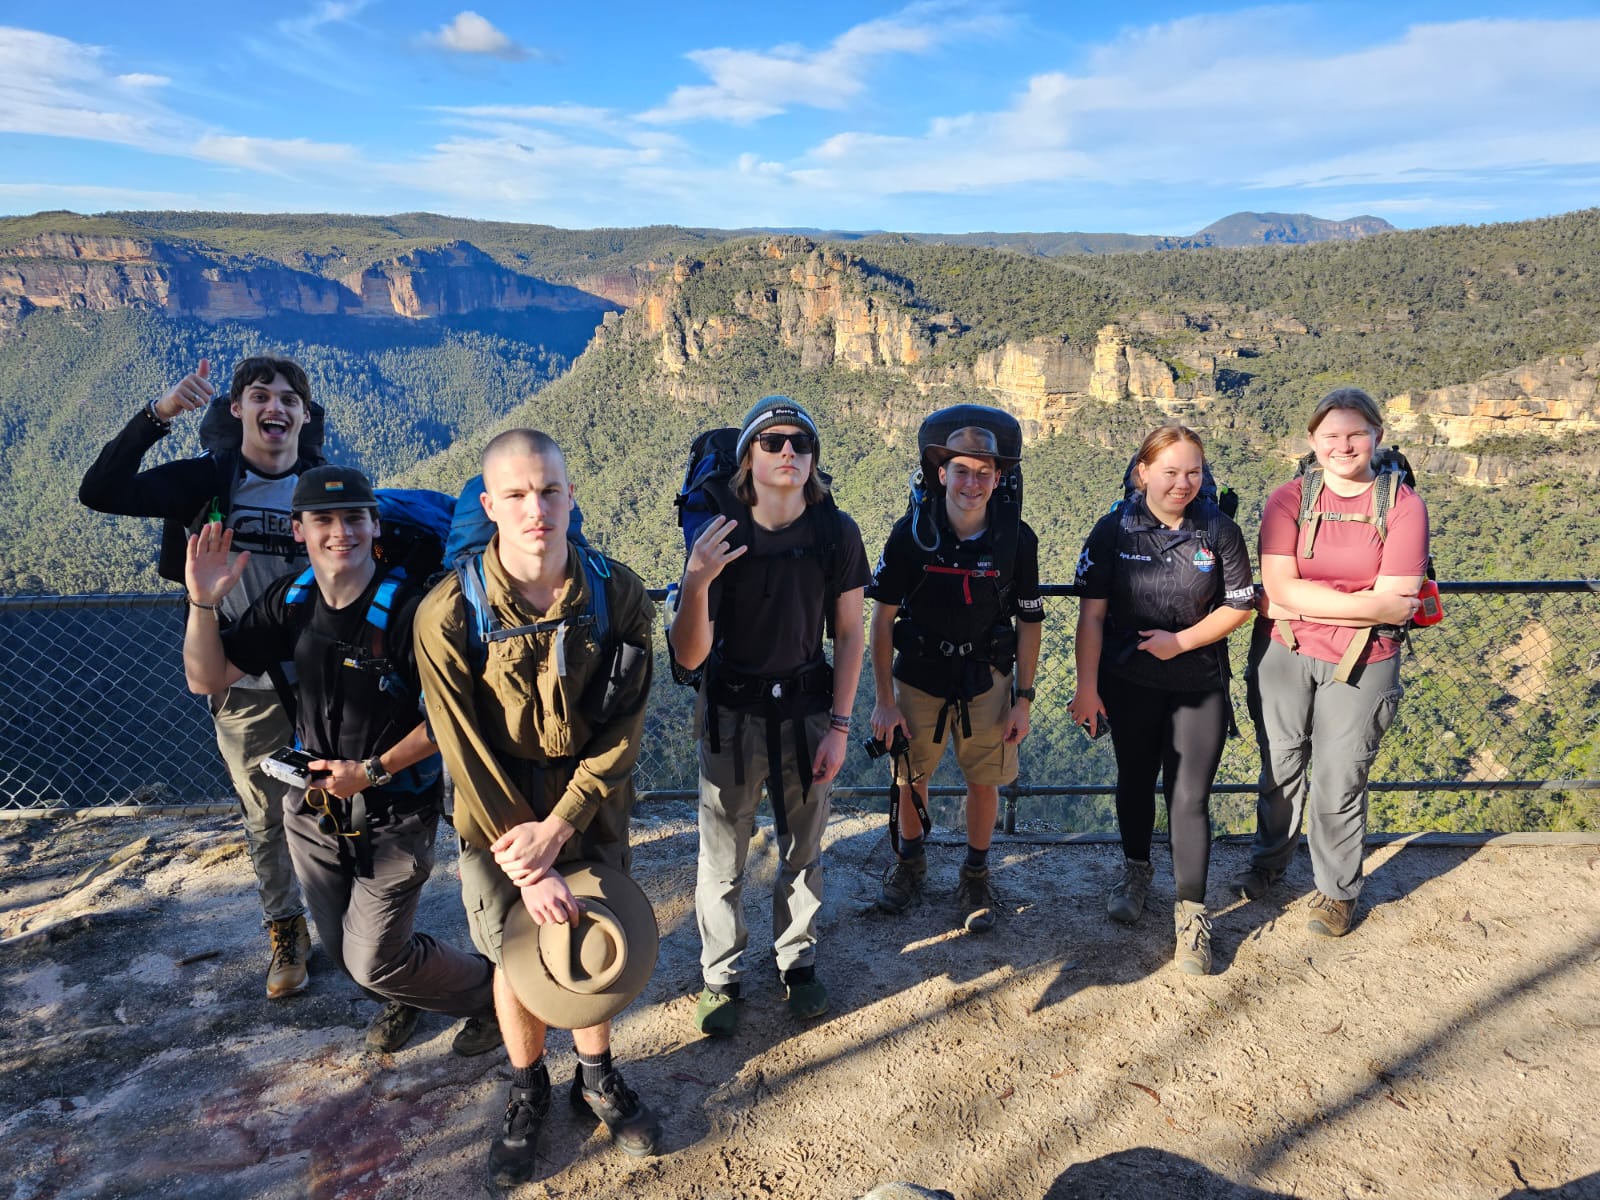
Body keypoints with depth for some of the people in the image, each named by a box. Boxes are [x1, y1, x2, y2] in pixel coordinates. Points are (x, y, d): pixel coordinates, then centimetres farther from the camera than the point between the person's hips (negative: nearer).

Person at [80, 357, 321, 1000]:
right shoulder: (208, 480, -3)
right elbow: (100, 492, -14)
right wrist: (157, 414, -24)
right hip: (245, 688, 1)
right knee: (264, 820, 14)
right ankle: (287, 932, 35)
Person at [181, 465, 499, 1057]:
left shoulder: (407, 609, -22)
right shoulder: (290, 600, -4)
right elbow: (207, 678, -2)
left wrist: (372, 771, -19)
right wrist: (203, 603, -17)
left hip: (393, 814, -6)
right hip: (315, 808, 6)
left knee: (373, 964, 1)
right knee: (342, 951, 20)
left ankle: (490, 990, 27)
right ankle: (405, 995, 51)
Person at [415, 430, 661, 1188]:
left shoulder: (618, 594, -15)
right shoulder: (448, 614, -20)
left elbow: (624, 728, -12)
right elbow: (467, 752, -16)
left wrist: (558, 827, -18)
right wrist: (526, 866, -16)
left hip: (590, 809, 1)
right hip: (499, 814, -1)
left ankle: (597, 1078, 41)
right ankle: (528, 1094, 40)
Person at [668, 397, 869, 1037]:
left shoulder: (836, 532, -9)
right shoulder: (719, 536, -13)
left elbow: (850, 633, -1)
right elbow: (689, 655, -16)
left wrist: (839, 725, -4)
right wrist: (697, 584, -34)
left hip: (807, 709, 1)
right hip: (732, 714, -1)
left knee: (803, 849, 16)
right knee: (721, 858, 9)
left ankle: (797, 959, 39)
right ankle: (720, 975, 31)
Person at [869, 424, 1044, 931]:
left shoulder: (1017, 539, -12)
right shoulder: (910, 532, -15)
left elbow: (1029, 621, -2)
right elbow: (883, 617, -9)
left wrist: (1023, 699, -3)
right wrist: (884, 700, -9)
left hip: (986, 679, 0)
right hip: (918, 676, 0)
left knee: (984, 781, 8)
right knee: (910, 776, 12)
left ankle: (976, 875, 33)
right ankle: (910, 861, 40)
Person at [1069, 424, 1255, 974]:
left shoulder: (1219, 530, -7)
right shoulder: (1114, 530, -9)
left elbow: (1239, 605, -3)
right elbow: (1092, 614, -9)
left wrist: (1183, 640, -17)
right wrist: (1087, 687, -11)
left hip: (1200, 687, 0)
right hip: (1129, 684, 1)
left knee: (1189, 797, 0)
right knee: (1135, 780, 18)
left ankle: (1191, 913, 14)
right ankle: (1136, 868, 43)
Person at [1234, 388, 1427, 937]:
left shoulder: (1403, 505, -8)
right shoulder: (1288, 500, -5)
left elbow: (1395, 604, -16)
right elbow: (1280, 589, -15)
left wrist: (1302, 603, -17)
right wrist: (1367, 603, -15)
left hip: (1363, 664, -1)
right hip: (1284, 655, 2)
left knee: (1340, 780, 7)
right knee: (1280, 768, 16)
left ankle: (1337, 890, 29)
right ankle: (1268, 860, 41)